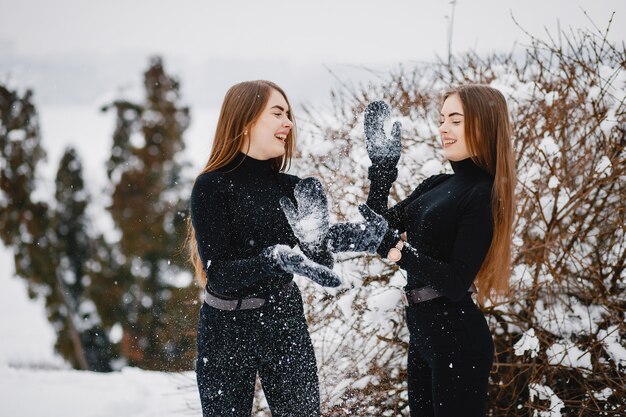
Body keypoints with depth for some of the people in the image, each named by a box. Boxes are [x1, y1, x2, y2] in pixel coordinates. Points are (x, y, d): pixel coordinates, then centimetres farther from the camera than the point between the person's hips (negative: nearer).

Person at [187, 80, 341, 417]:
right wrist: (274, 260, -33)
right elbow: (218, 274, -18)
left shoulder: (291, 187, 3)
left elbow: (322, 268, 2)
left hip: (286, 324, 4)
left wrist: (314, 233, -18)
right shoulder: (212, 186, -10)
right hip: (228, 329, -4)